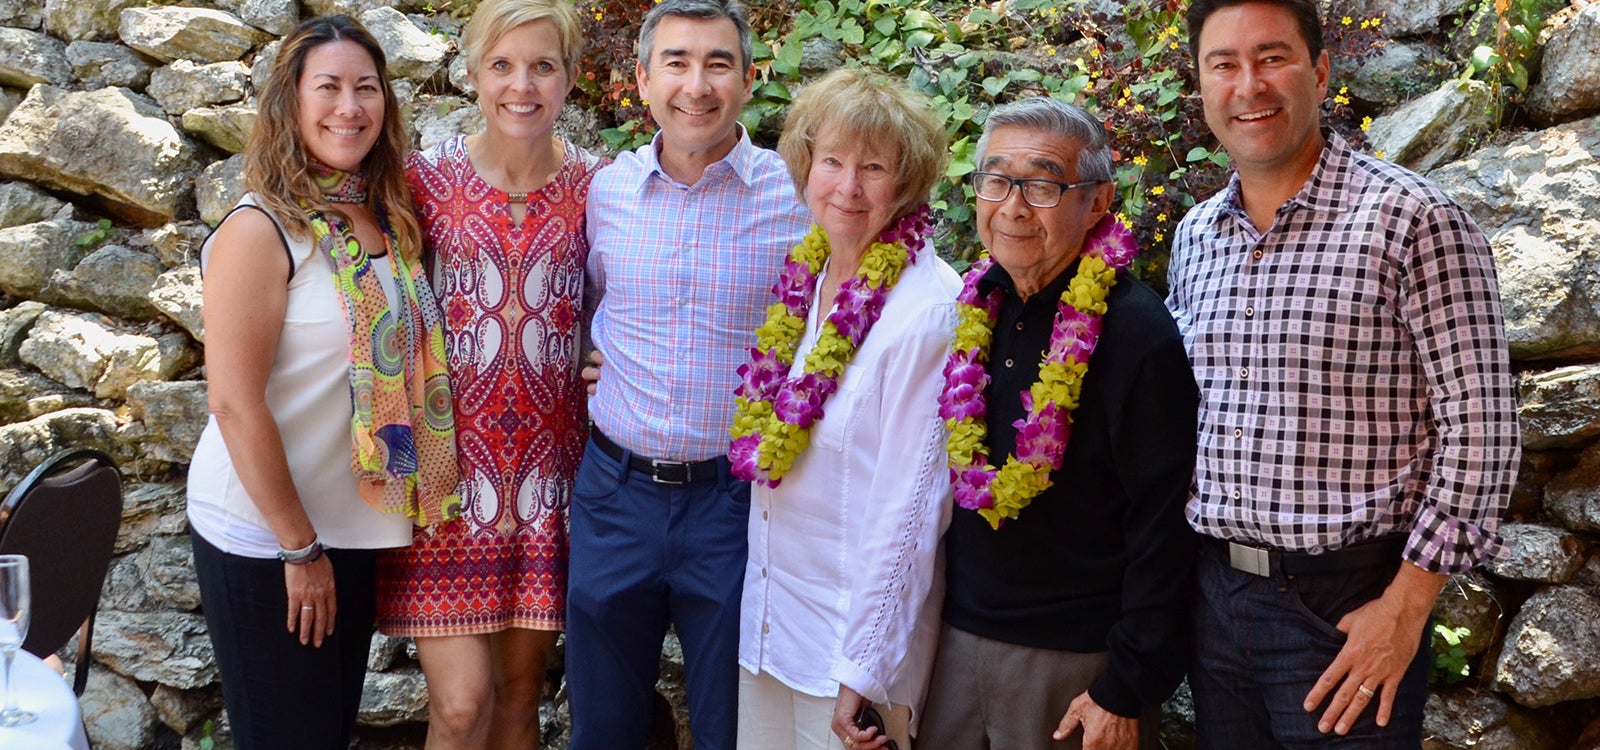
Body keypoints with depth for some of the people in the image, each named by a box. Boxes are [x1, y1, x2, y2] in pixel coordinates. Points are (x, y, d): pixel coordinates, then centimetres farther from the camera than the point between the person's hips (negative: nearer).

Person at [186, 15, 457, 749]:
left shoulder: (388, 219, 4)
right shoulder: (260, 230, -15)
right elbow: (235, 404, -18)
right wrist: (299, 546, -15)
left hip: (353, 526, 6)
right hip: (266, 539, -6)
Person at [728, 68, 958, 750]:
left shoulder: (928, 309, -19)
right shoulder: (805, 272, 3)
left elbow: (909, 502, -19)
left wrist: (866, 671, -18)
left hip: (857, 627, -7)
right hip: (769, 613, 7)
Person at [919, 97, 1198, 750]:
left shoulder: (1138, 334, -16)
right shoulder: (973, 308, 4)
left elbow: (1164, 529, -16)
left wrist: (1128, 690, -16)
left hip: (1076, 664, -6)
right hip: (957, 639, 6)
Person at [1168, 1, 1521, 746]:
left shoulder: (1412, 220, -11)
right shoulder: (1194, 237, 7)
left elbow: (1478, 427, -12)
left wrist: (1405, 606, -15)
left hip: (1349, 606, -5)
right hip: (1214, 596, 5)